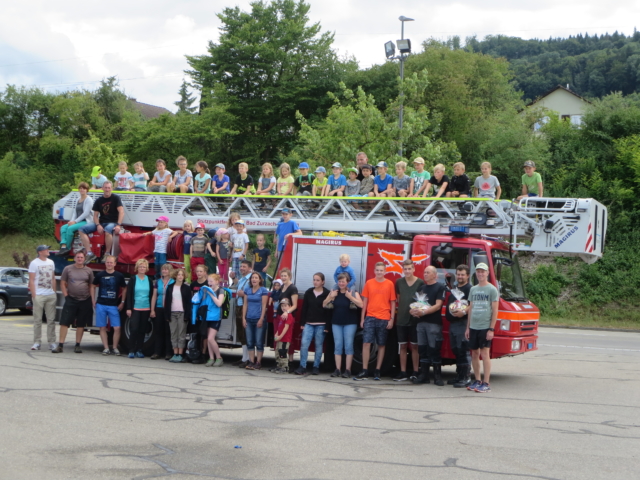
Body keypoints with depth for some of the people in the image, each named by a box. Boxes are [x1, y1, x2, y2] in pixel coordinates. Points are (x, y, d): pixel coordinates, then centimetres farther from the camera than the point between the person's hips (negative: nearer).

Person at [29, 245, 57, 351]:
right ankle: (37, 342, 3)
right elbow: (31, 280, -6)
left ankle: (51, 342, 7)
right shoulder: (34, 263, -3)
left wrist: (54, 292, 12)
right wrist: (34, 295, -12)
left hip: (51, 295, 5)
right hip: (39, 295, -5)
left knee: (51, 319, 3)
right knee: (37, 320, -1)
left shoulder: (51, 262, 13)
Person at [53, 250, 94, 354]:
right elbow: (63, 284, 4)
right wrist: (66, 296, -5)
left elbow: (91, 286, 8)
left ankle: (77, 345, 14)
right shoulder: (68, 269, 2)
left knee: (81, 324, 6)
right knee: (64, 322, -6)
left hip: (85, 301, 1)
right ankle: (60, 345, -4)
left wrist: (92, 299, 0)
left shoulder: (89, 271, 6)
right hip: (71, 300, -1)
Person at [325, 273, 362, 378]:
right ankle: (337, 369, 2)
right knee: (338, 346, 1)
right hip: (336, 323, 3)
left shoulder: (353, 293, -1)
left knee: (348, 345, -5)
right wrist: (331, 297, -6)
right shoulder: (334, 293, 9)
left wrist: (350, 297, -19)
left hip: (350, 323, -3)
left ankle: (348, 370, -3)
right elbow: (324, 305, 9)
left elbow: (361, 305, -14)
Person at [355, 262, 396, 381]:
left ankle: (377, 371, 12)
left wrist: (391, 319, -3)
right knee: (366, 343, -5)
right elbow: (365, 301, 10)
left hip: (384, 319, -1)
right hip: (370, 318, 1)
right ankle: (364, 371, -3)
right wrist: (362, 318, 6)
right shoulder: (369, 283, 6)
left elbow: (393, 303, 3)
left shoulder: (389, 284, 2)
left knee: (381, 345, 5)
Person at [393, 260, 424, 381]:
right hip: (401, 319, 3)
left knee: (414, 346, 2)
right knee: (403, 346, 6)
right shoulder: (399, 282, 6)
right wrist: (402, 310, 8)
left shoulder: (420, 283, -4)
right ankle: (403, 372, 11)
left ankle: (415, 372, 8)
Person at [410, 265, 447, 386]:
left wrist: (424, 312, -21)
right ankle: (424, 375, 12)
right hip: (421, 322, 6)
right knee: (422, 349, 7)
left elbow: (438, 305, -11)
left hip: (434, 323, -6)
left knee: (434, 349, -6)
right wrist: (413, 310, -4)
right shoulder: (421, 288, 18)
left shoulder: (440, 288, -2)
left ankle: (437, 376, -1)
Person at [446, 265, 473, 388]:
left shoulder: (470, 289, -6)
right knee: (456, 350, 12)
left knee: (463, 351, -10)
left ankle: (466, 378, -8)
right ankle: (459, 376, 19)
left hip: (463, 323, -9)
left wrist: (464, 312, -29)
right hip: (452, 323, 9)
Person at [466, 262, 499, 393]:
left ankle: (486, 383, -5)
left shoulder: (492, 289, -2)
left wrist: (491, 329, -12)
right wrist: (468, 327, 14)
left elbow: (495, 310, -6)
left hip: (485, 327, -6)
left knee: (485, 354, -7)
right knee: (474, 354, 8)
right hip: (473, 327, 6)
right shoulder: (473, 289, 15)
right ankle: (477, 381, 18)